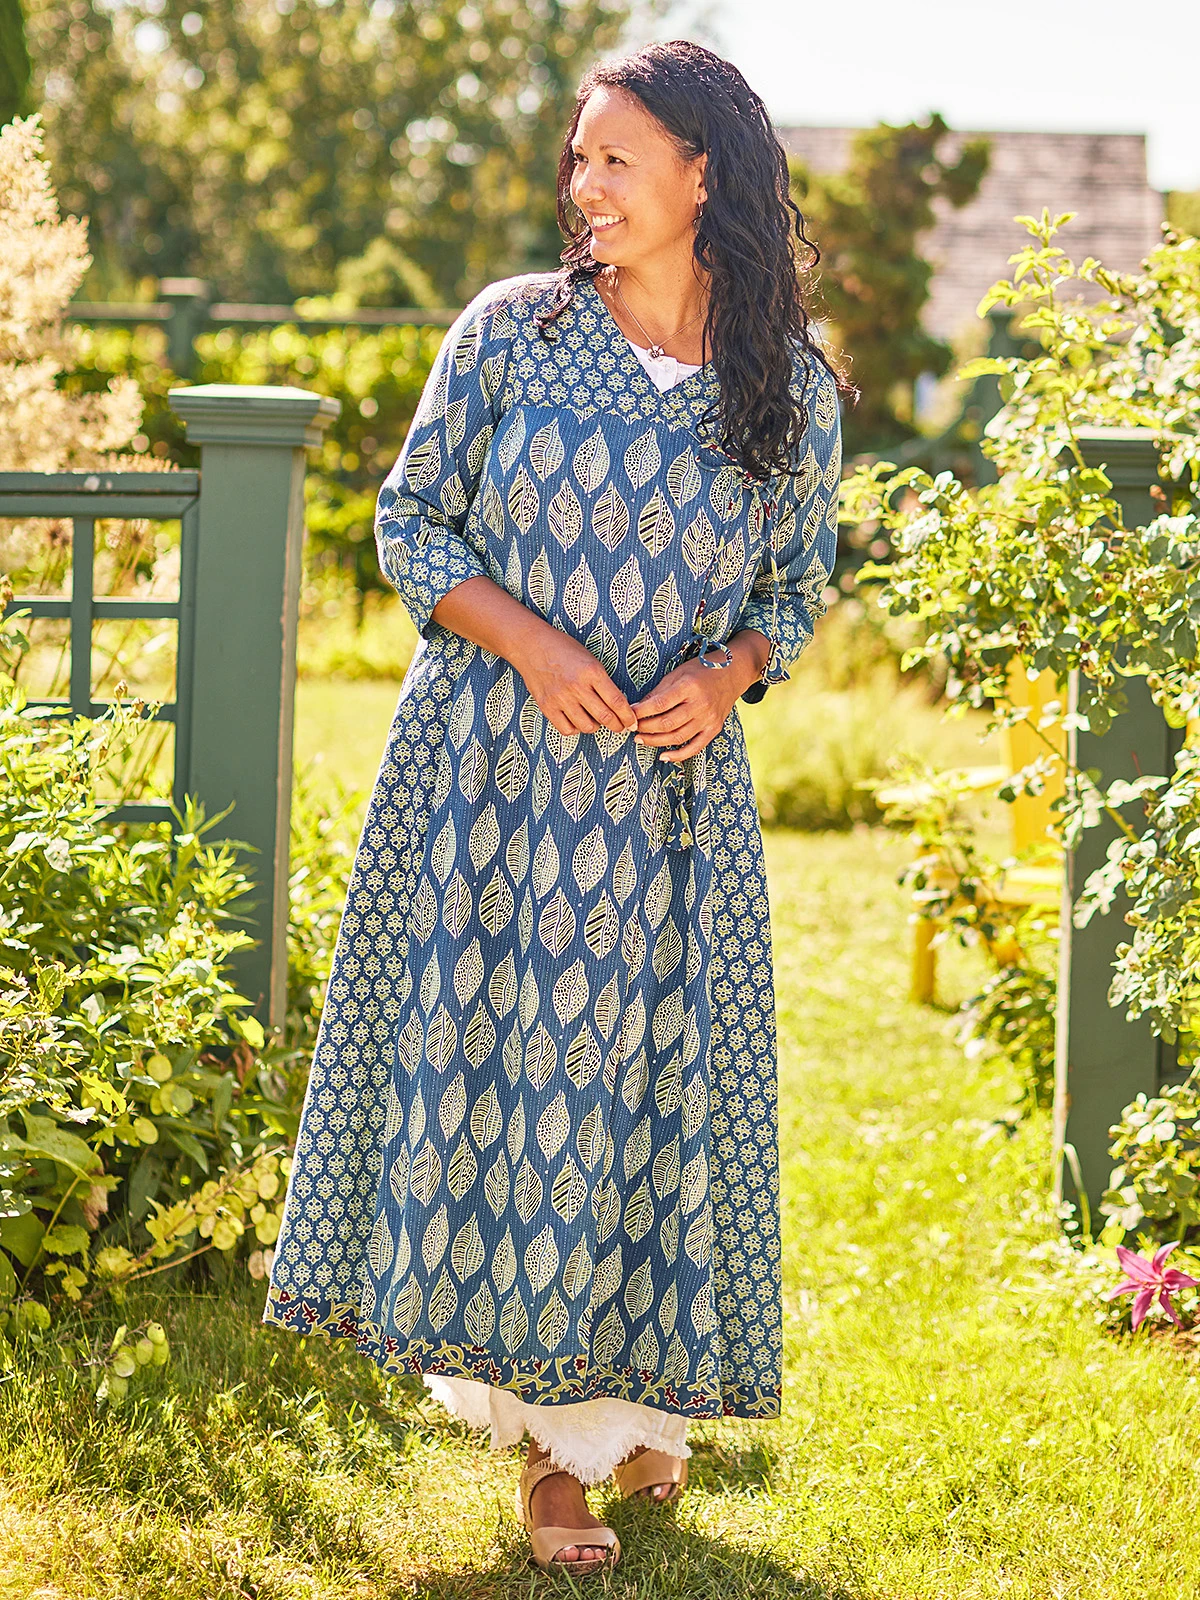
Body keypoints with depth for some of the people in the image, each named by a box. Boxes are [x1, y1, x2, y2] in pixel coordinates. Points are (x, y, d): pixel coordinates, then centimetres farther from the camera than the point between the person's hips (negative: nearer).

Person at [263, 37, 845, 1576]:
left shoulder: (793, 387, 2)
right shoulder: (512, 328, 0)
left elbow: (799, 583, 12)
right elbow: (411, 522, 3)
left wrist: (729, 672, -9)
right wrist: (530, 642, -12)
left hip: (669, 793, 0)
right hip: (489, 767, 0)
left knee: (633, 1074, 2)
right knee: (482, 1043, 1)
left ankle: (600, 1415, 20)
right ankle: (531, 1389, 16)